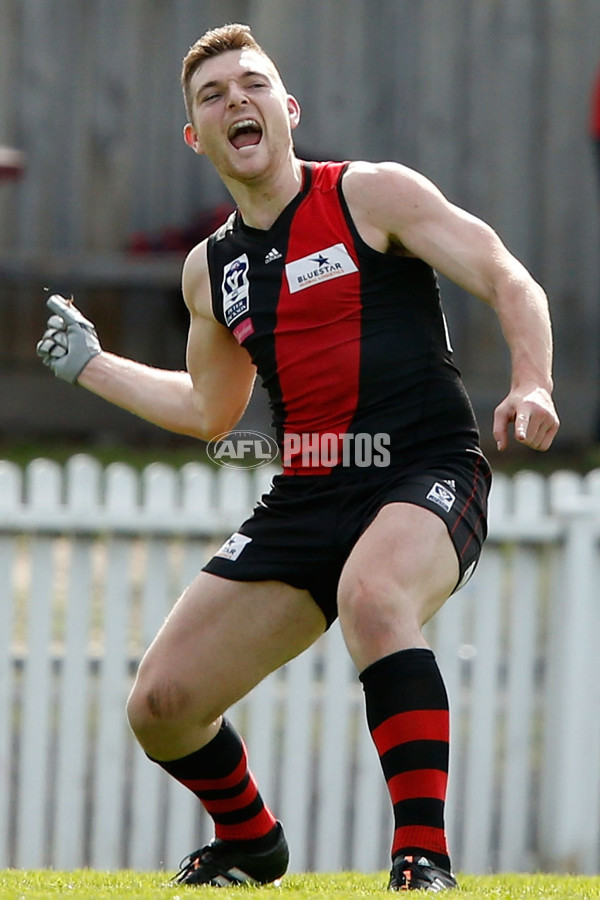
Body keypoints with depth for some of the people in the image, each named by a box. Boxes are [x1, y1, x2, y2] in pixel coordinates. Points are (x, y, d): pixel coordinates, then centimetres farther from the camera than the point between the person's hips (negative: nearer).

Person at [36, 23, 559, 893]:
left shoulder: (370, 194, 0)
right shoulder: (210, 268, 15)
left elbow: (508, 280, -5)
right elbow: (211, 411, 30)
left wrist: (531, 384, -22)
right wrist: (90, 365, 32)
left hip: (426, 472, -6)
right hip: (307, 496, 6)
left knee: (372, 596, -41)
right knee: (161, 705, -1)